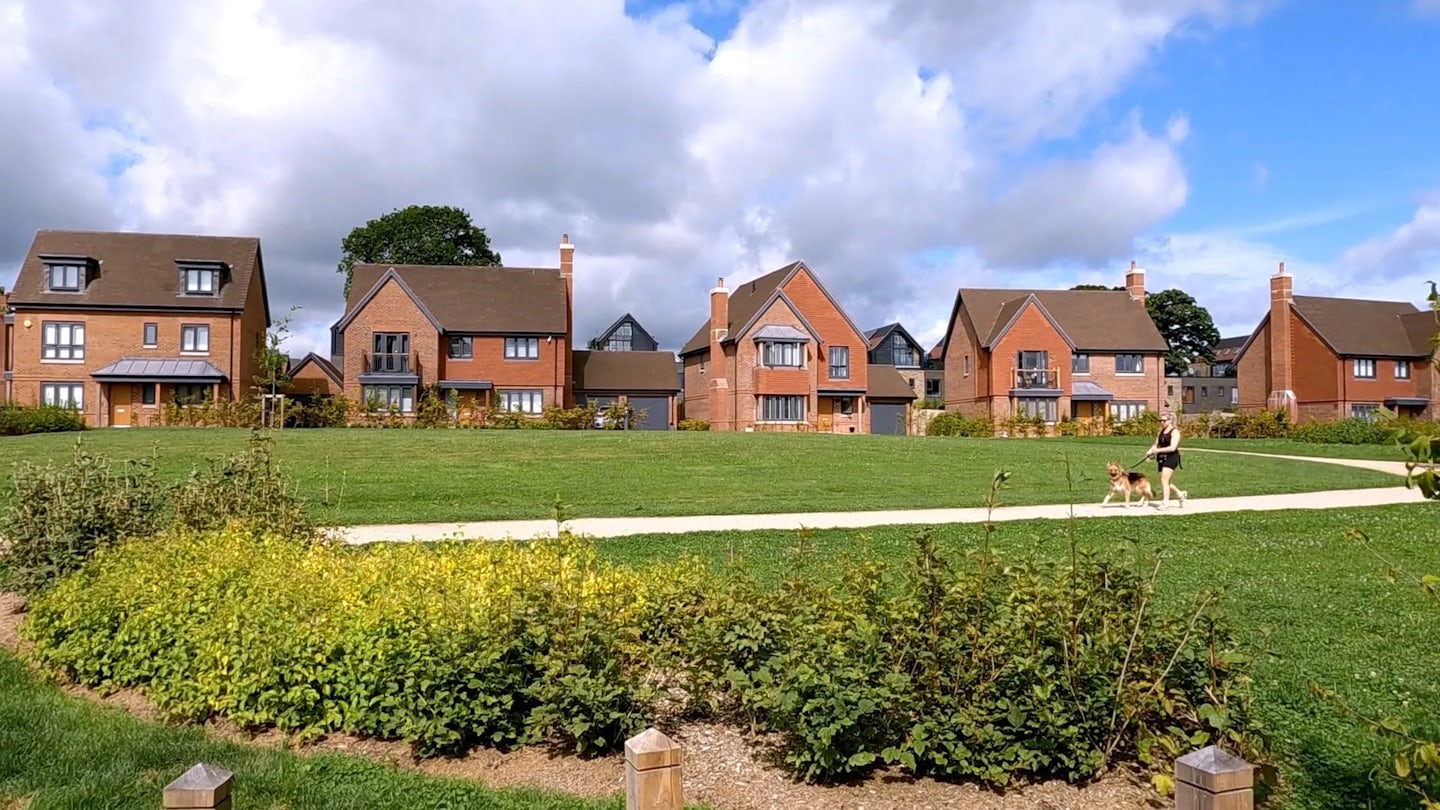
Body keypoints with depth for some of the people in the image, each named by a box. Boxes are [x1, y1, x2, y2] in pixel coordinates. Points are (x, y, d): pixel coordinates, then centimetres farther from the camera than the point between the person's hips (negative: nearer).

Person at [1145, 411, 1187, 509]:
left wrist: (1158, 450, -21)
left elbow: (1172, 448, -18)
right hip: (1162, 458, 8)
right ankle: (1180, 494, 34)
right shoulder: (1161, 432, 16)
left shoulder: (1175, 432, -8)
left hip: (1171, 458, -8)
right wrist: (1150, 451, -2)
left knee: (1164, 479, -17)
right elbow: (1156, 444, 18)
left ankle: (1165, 502, -16)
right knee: (1166, 482, 11)